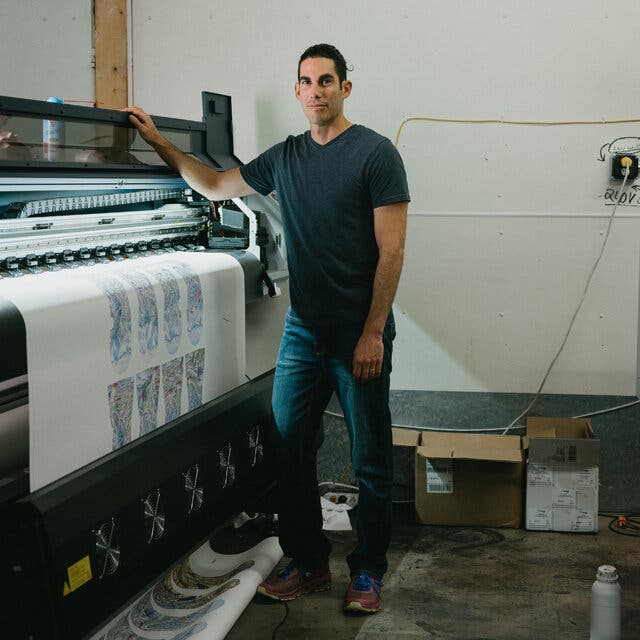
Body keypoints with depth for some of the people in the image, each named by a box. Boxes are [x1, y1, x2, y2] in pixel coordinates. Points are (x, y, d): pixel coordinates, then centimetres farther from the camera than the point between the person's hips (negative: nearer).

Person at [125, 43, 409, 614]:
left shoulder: (375, 153, -7)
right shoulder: (285, 157, 10)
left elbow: (391, 251, -11)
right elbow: (216, 186, 24)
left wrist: (372, 333, -15)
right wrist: (160, 142, 17)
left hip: (360, 335, -5)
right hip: (302, 330, 6)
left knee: (371, 461, 4)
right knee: (289, 449, 9)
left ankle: (368, 573, 20)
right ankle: (309, 565, 24)